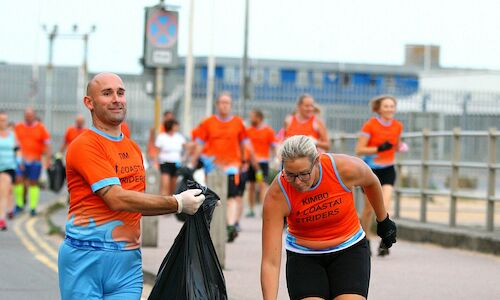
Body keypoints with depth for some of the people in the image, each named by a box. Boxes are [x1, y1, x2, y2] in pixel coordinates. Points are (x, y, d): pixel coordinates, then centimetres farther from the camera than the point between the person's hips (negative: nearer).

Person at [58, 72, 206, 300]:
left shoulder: (133, 148, 16)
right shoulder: (84, 145, -9)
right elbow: (117, 199, -17)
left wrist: (183, 205, 7)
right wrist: (177, 203, -12)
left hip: (128, 259, 6)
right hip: (86, 258, -6)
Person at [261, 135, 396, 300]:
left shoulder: (345, 168, -22)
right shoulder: (277, 195, -25)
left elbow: (371, 182, 5)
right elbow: (270, 262, -26)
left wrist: (383, 221, 18)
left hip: (349, 249, 1)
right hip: (303, 256, -1)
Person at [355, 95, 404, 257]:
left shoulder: (398, 126, 2)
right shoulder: (370, 125, -10)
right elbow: (359, 150, -13)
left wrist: (400, 146, -3)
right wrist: (379, 149, -25)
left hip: (388, 170, 2)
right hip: (370, 169, -2)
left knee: (385, 204, -17)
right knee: (369, 206, 7)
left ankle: (384, 242, -17)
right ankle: (365, 240, 27)